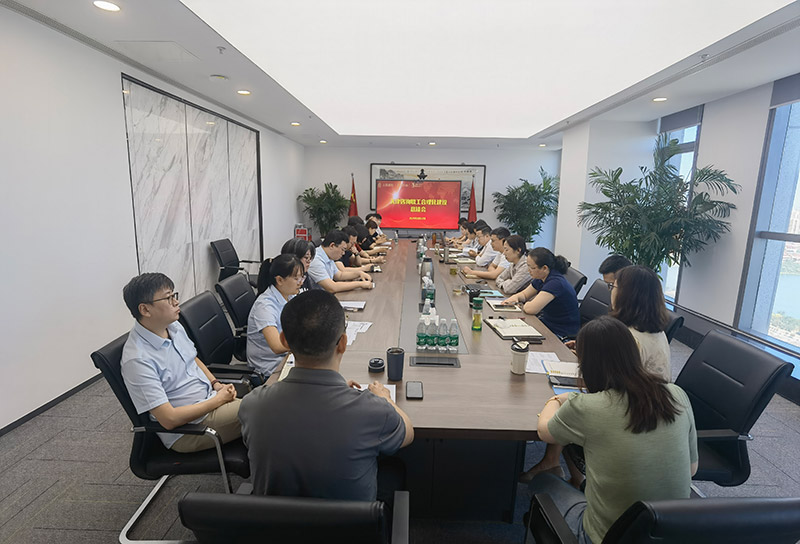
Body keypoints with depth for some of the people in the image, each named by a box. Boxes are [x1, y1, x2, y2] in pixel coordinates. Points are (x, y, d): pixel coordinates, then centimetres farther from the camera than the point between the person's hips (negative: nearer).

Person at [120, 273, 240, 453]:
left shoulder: (174, 327, 3)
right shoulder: (137, 360, -22)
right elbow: (169, 419, -23)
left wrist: (216, 384, 3)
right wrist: (218, 400, -15)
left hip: (210, 402, 8)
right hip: (185, 431, -8)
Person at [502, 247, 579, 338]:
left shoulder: (556, 282, -26)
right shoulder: (541, 279, 0)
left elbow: (531, 309, -32)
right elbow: (524, 294, 16)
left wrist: (525, 305, -9)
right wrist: (515, 297, -6)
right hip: (547, 322, 8)